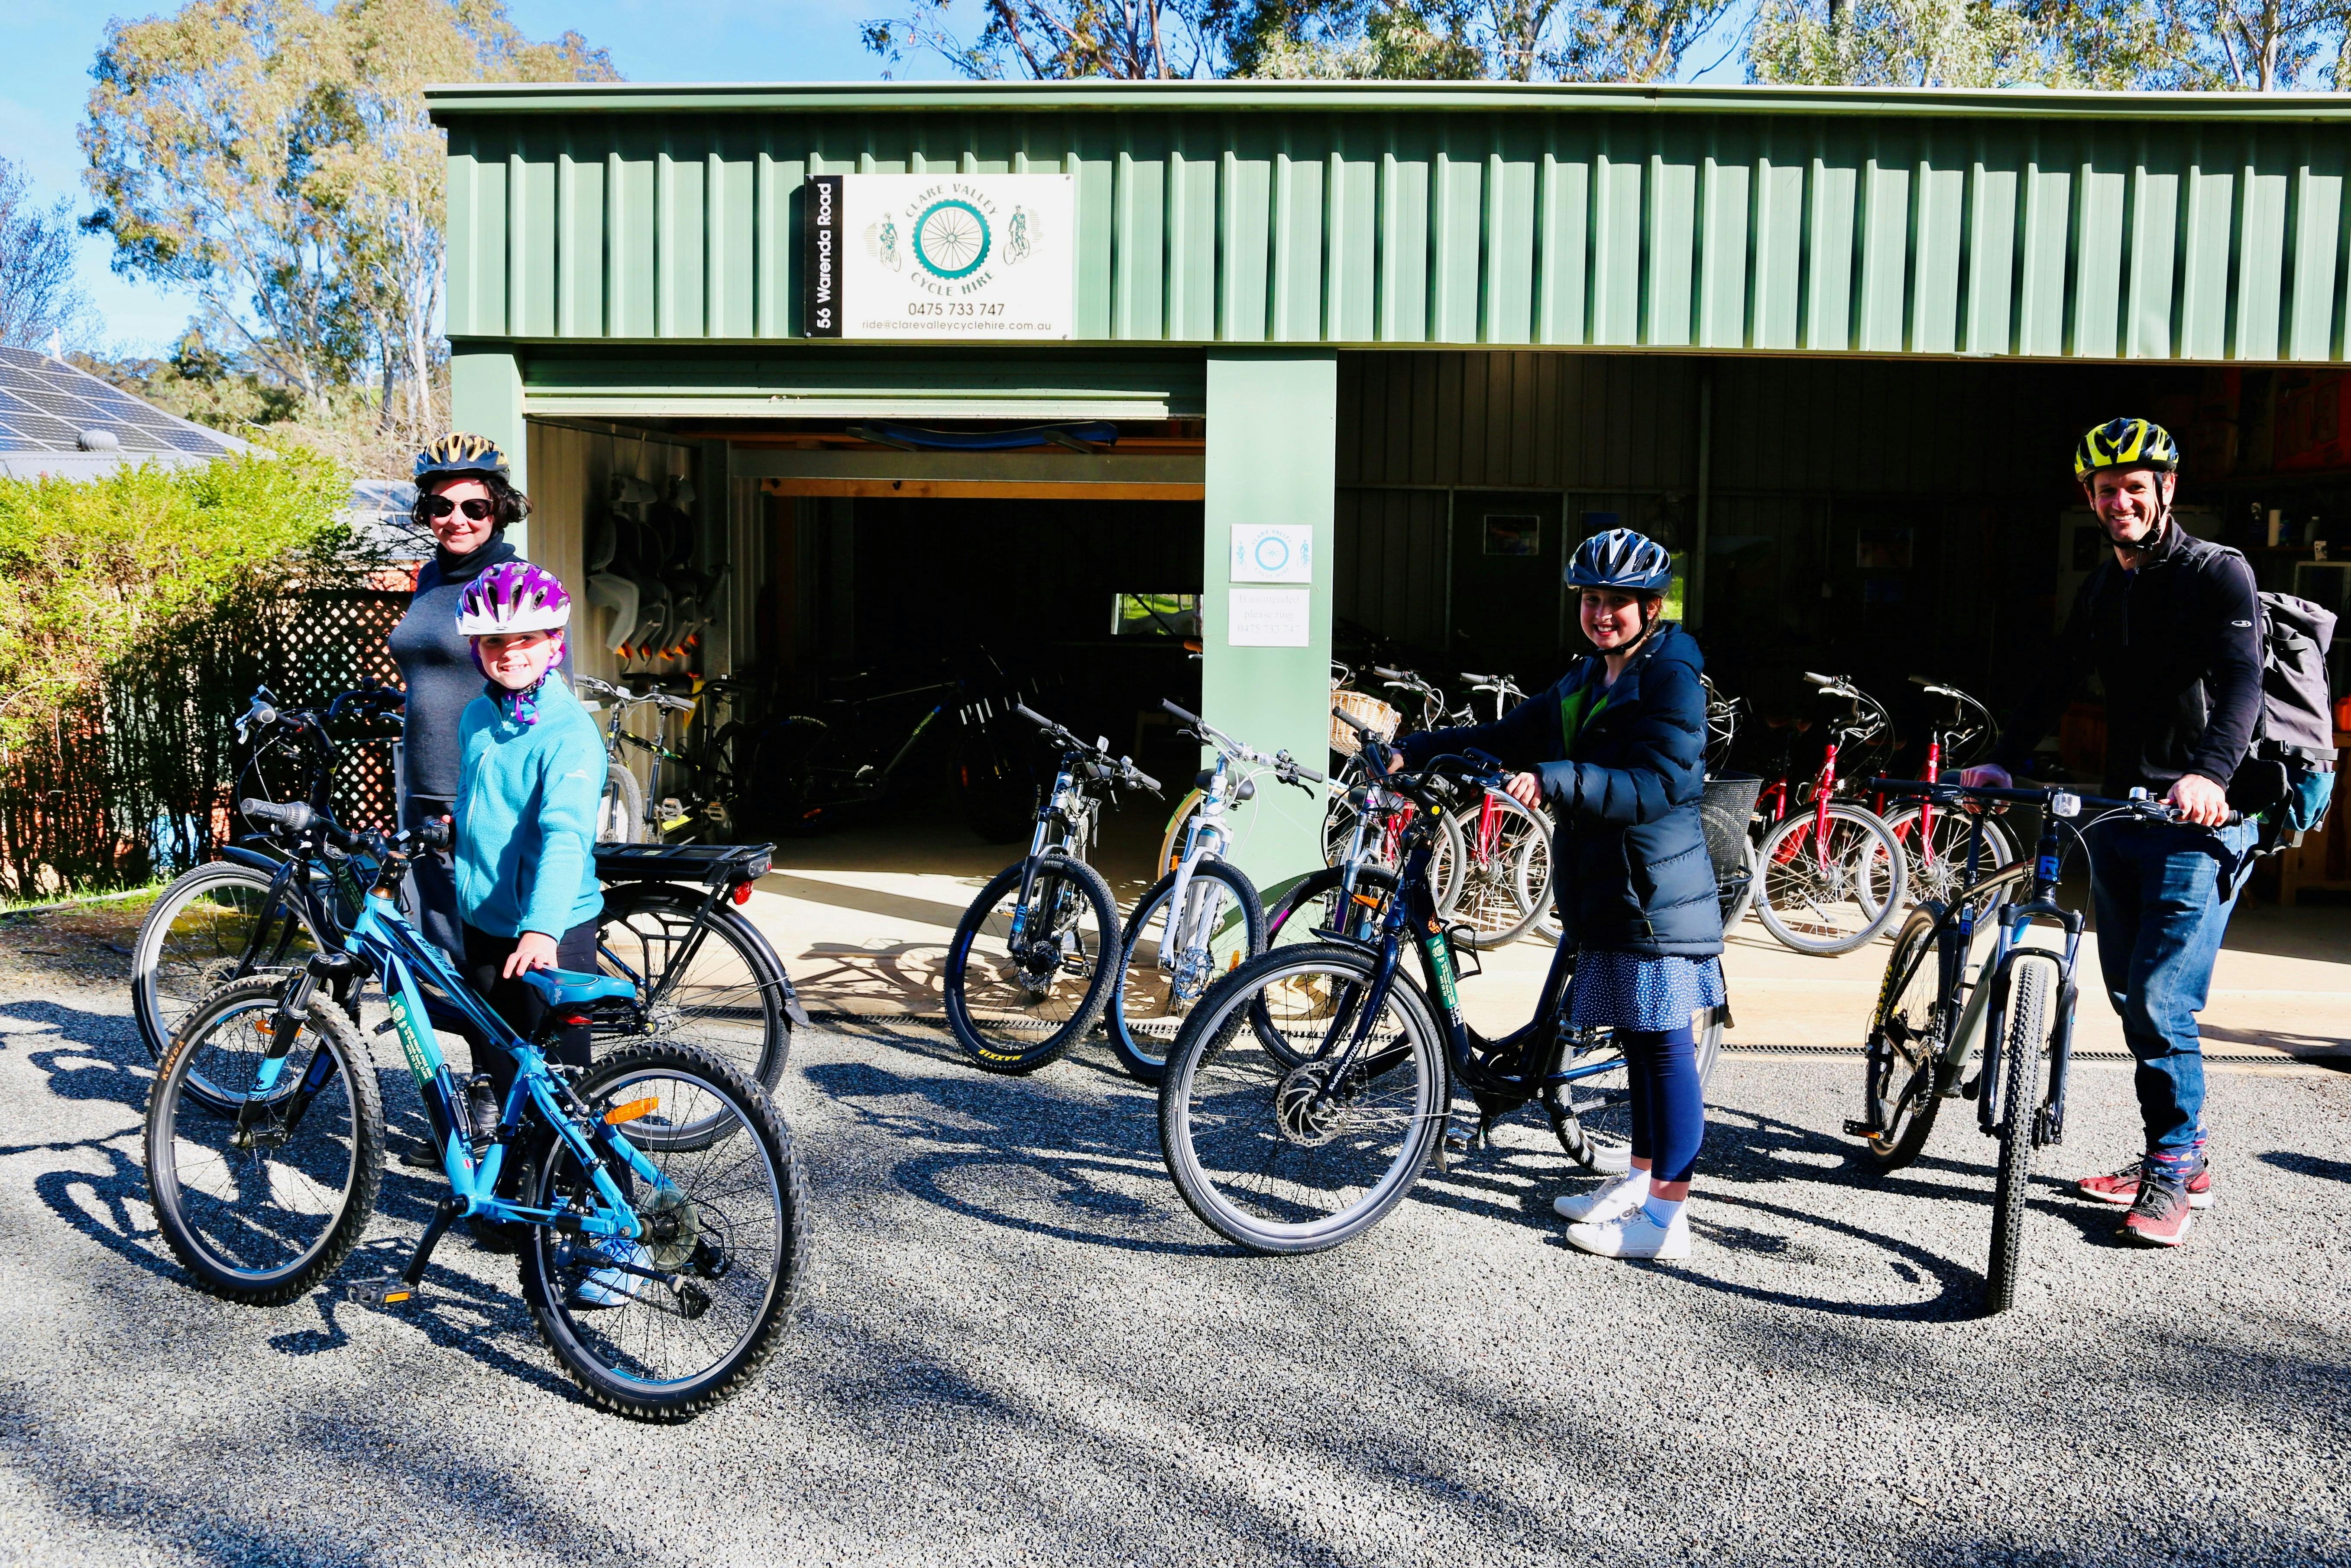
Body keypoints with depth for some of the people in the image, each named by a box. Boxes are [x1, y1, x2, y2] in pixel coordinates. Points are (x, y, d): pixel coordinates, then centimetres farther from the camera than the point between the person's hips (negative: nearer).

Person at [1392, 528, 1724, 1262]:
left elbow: (1656, 785, -22)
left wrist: (1556, 781, -33)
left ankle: (1667, 1218, 4)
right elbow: (1509, 736, 16)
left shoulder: (1671, 679, -12)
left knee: (1666, 1046, -3)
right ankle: (1640, 1179, 30)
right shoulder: (1586, 682, 16)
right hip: (1605, 890, 9)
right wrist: (1415, 749, 6)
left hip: (1656, 895, -8)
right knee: (1639, 1040, 18)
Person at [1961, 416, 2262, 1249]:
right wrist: (2004, 761, 1)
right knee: (2130, 1000, 11)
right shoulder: (2100, 588, 15)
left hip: (2198, 822, -7)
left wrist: (2210, 774, -37)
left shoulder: (2218, 573, -7)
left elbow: (2242, 683, -21)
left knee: (2161, 1003, -10)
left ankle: (2175, 1173, 5)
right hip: (2118, 816, 7)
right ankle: (2179, 1155, 24)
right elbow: (2058, 684, 15)